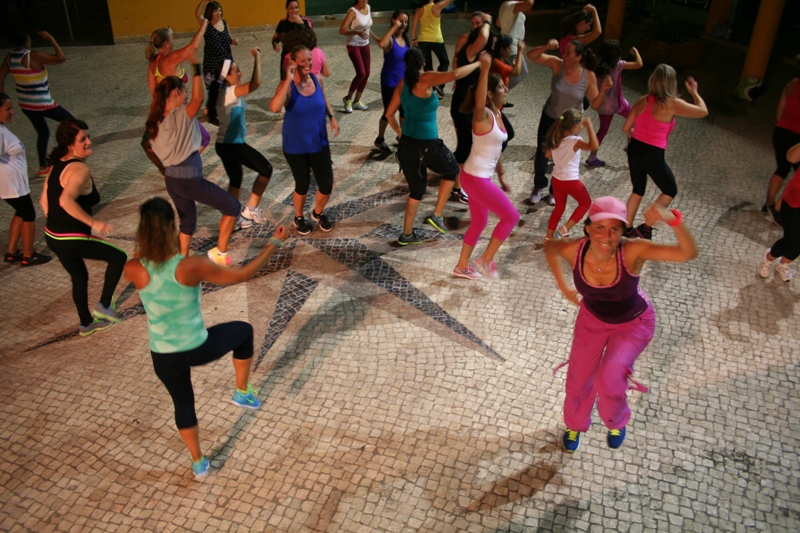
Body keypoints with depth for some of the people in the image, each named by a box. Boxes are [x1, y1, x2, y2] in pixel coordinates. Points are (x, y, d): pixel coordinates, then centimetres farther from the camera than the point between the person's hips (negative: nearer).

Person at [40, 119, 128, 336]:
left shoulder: (57, 165, 7)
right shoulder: (80, 169, -21)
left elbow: (44, 200, 14)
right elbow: (66, 201, -37)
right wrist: (94, 222, -32)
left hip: (52, 236, 9)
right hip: (73, 239, -9)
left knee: (79, 277, 27)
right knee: (119, 257, 11)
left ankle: (87, 324, 42)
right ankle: (104, 306, 16)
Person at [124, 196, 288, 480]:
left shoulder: (133, 269, -17)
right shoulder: (191, 266, -24)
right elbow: (242, 274, -12)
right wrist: (275, 243, -3)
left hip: (164, 358, 3)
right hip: (199, 349, -3)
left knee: (183, 403, 29)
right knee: (243, 330, 28)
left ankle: (198, 463, 45)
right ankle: (243, 392, 37)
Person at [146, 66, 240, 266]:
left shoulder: (155, 120, 6)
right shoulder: (179, 116, -19)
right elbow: (198, 99, -35)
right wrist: (196, 68, -36)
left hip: (171, 179, 9)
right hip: (189, 178, -9)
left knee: (187, 220, 24)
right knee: (232, 206, 5)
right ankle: (220, 252, 7)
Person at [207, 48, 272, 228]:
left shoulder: (221, 92, 7)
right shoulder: (229, 93, -23)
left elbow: (211, 118, 16)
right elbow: (255, 83, -37)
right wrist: (257, 58, -27)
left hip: (224, 144, 10)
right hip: (234, 145, -10)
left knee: (235, 180, 21)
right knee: (266, 169, 3)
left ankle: (236, 216, 29)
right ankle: (250, 209, 6)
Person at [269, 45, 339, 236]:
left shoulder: (316, 80, -6)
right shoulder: (287, 86, -20)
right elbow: (275, 107, -39)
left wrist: (332, 116, -2)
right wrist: (289, 80, -38)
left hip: (319, 143, 4)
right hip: (295, 146, -4)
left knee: (327, 185, 6)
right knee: (302, 185, 12)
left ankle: (318, 212, 38)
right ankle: (299, 217, 42)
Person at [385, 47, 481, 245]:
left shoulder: (402, 83, 6)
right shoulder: (425, 80, -14)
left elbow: (389, 114, 11)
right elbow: (455, 74, -27)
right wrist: (478, 64, -11)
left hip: (406, 143, 6)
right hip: (427, 145, -6)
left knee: (416, 188, 22)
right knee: (451, 170, 23)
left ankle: (407, 234, 26)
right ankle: (437, 215, 18)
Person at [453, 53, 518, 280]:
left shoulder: (497, 114, 8)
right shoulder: (483, 115, -20)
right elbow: (478, 104, -46)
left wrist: (501, 175, 22)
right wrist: (484, 69, -56)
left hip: (481, 176, 9)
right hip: (476, 178, -9)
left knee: (479, 222, 20)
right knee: (511, 216, -2)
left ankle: (462, 266, 34)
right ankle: (486, 260, 10)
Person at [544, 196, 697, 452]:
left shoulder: (632, 252, -36)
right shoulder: (574, 250, -29)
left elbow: (688, 253, -47)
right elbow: (550, 246, -5)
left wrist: (672, 219, -63)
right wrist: (563, 287, -2)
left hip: (633, 323, -3)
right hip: (592, 318, 3)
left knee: (608, 379, -21)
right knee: (578, 378, 14)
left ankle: (617, 421, 17)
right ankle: (575, 424, 48)